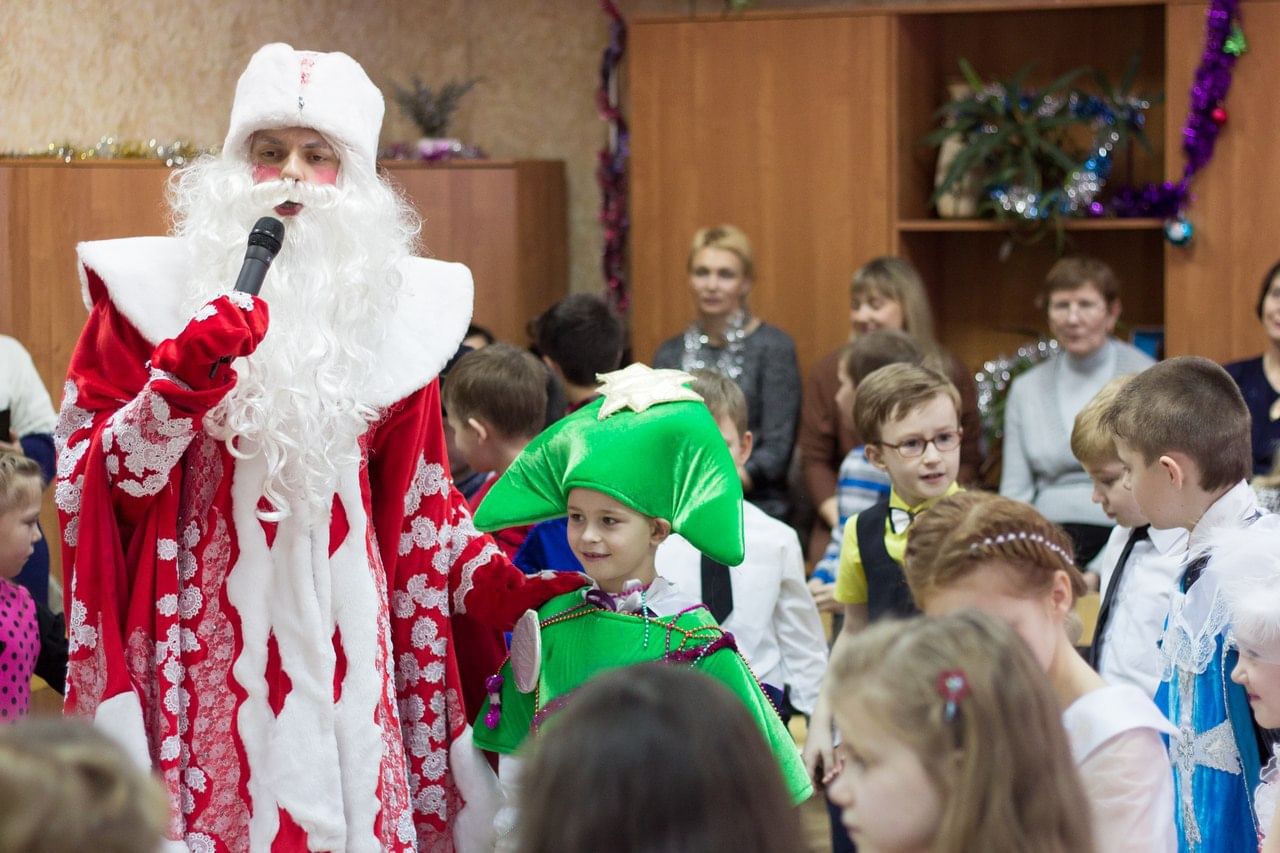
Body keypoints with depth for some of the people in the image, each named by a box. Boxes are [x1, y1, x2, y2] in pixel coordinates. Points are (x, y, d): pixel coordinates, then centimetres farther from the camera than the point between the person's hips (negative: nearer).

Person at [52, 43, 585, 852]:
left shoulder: (390, 302, 9)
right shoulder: (154, 289, 1)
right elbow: (91, 479, -2)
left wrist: (491, 584, 4)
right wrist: (178, 385, -16)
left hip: (342, 630, 2)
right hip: (203, 638, -2)